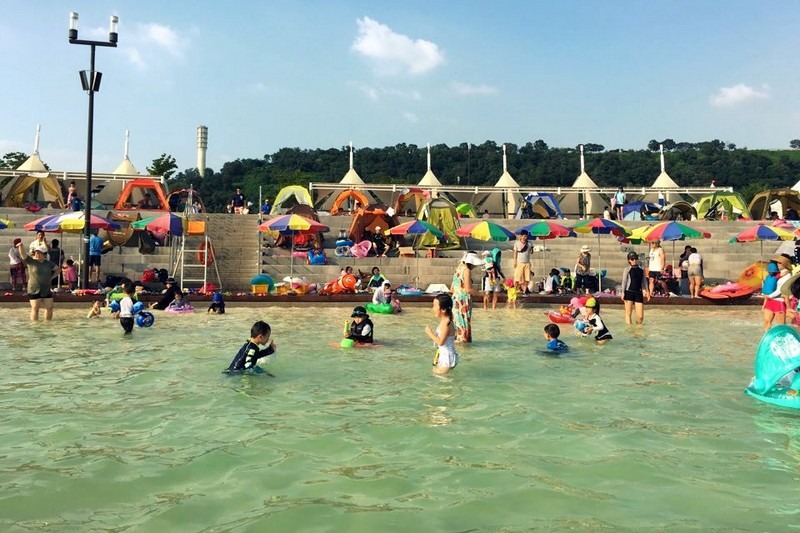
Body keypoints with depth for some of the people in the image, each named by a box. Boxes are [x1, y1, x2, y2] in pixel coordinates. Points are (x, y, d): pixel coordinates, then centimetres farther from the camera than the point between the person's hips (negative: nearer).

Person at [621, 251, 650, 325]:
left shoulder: (641, 269, 11)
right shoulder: (627, 269, 0)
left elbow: (644, 281, 15)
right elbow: (624, 281, -3)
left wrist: (646, 291, 10)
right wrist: (623, 292, -10)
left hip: (638, 293, 3)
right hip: (629, 292, -3)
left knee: (640, 316, -1)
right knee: (628, 313, 0)